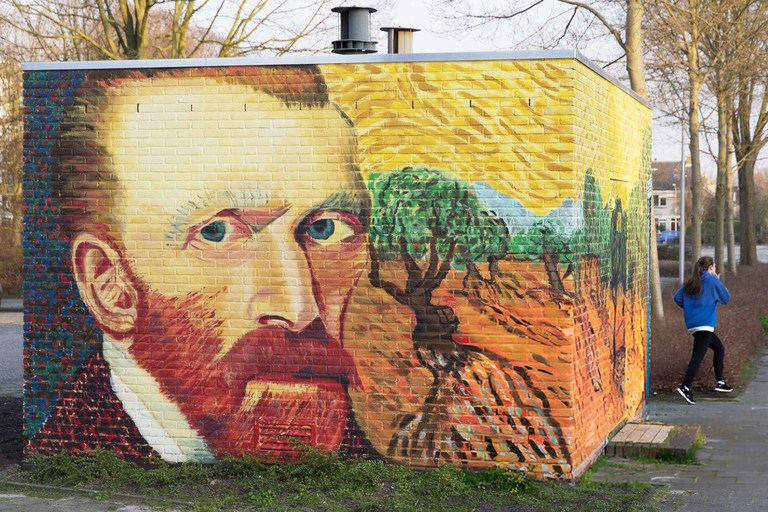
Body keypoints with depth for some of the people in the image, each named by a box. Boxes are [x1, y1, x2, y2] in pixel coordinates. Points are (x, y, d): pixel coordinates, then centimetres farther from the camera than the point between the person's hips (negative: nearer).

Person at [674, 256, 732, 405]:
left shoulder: (690, 282, 11)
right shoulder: (713, 280, -5)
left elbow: (677, 298, 6)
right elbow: (726, 298, 3)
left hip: (692, 324, 8)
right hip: (704, 324, -8)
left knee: (719, 348, 21)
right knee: (698, 355, -13)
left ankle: (720, 382, 23)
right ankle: (685, 387, -23)